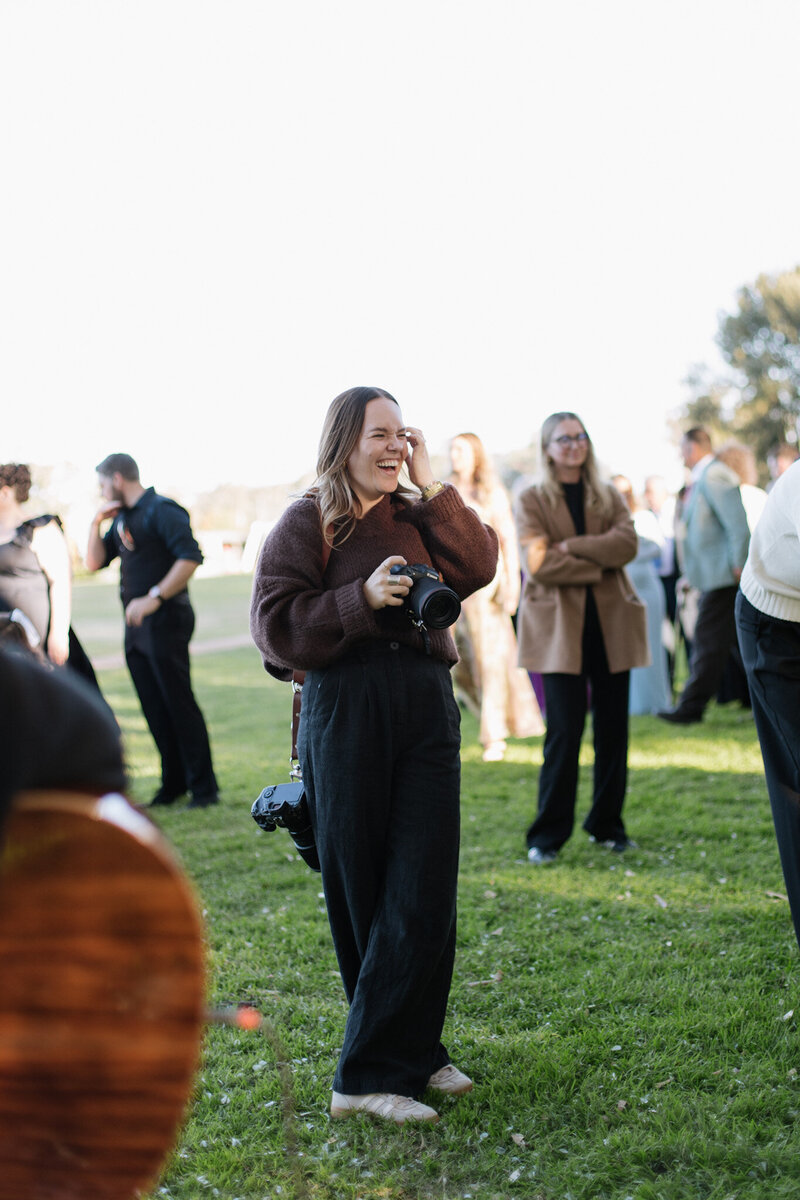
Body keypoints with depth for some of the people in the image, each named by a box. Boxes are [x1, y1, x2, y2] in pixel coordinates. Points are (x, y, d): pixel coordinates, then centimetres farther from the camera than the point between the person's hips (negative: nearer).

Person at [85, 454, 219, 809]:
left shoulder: (162, 511, -10)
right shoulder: (121, 518, 17)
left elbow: (190, 558, -20)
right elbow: (94, 562, 19)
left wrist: (153, 598, -23)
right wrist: (97, 523, 6)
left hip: (165, 620, -9)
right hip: (137, 625, 9)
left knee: (179, 702, -6)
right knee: (154, 707, 9)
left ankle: (203, 788, -2)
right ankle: (174, 783, 17)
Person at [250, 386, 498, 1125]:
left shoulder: (415, 516, 16)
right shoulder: (308, 522, 1)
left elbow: (477, 566, 1)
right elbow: (276, 627, -7)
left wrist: (431, 484, 0)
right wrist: (363, 599, -18)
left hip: (427, 709, 4)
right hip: (346, 710, -4)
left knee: (425, 896, 0)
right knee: (362, 893, 3)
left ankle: (408, 1056, 11)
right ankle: (366, 1076, 12)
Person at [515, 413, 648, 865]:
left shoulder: (610, 497, 14)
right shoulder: (532, 501, 3)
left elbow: (628, 543, -6)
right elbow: (539, 564, -11)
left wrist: (571, 546, -13)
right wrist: (599, 562, -9)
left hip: (612, 624, 4)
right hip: (560, 627, -4)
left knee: (614, 727, 6)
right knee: (565, 731, -7)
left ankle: (608, 824, 20)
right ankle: (549, 835, 3)